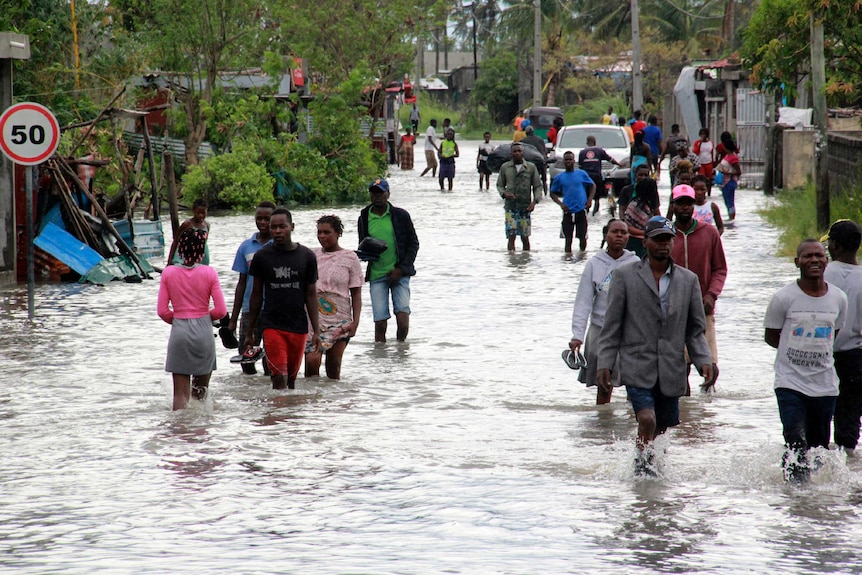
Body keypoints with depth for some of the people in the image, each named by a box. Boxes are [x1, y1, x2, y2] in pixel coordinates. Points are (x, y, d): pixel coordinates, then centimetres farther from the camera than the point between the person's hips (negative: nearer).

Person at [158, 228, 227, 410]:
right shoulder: (209, 273, -6)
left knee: (180, 392, 2)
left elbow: (162, 311, -2)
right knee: (202, 386, 17)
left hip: (179, 333, 1)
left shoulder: (169, 273, -3)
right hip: (203, 332, -1)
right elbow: (221, 310, -5)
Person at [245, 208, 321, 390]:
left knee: (292, 378, 9)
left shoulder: (306, 257, 3)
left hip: (298, 326, 2)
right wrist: (249, 332, 8)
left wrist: (316, 330, 1)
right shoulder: (262, 256, 1)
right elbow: (256, 294, 8)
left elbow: (311, 295, 6)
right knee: (279, 379, -13)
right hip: (272, 325, -1)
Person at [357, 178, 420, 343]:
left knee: (403, 317, -13)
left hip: (399, 273, -2)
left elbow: (414, 243, 5)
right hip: (376, 275, 2)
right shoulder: (364, 218, 8)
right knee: (380, 323, -5)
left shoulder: (401, 215, 2)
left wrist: (401, 269, -6)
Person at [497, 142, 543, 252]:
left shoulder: (531, 167, 5)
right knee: (511, 235, -10)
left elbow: (538, 186, 7)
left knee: (525, 237, 4)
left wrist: (534, 201, -7)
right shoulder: (505, 167, 7)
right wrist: (504, 194, -9)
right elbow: (499, 185, 13)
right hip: (510, 205, 0)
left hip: (525, 206, 0)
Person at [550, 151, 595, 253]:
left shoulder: (582, 174, 5)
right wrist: (560, 204, -6)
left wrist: (589, 199, -2)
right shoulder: (559, 177, 6)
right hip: (568, 212, 0)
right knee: (568, 238, -1)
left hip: (581, 210, 0)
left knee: (583, 237, 5)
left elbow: (592, 186, 14)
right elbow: (553, 193, 11)